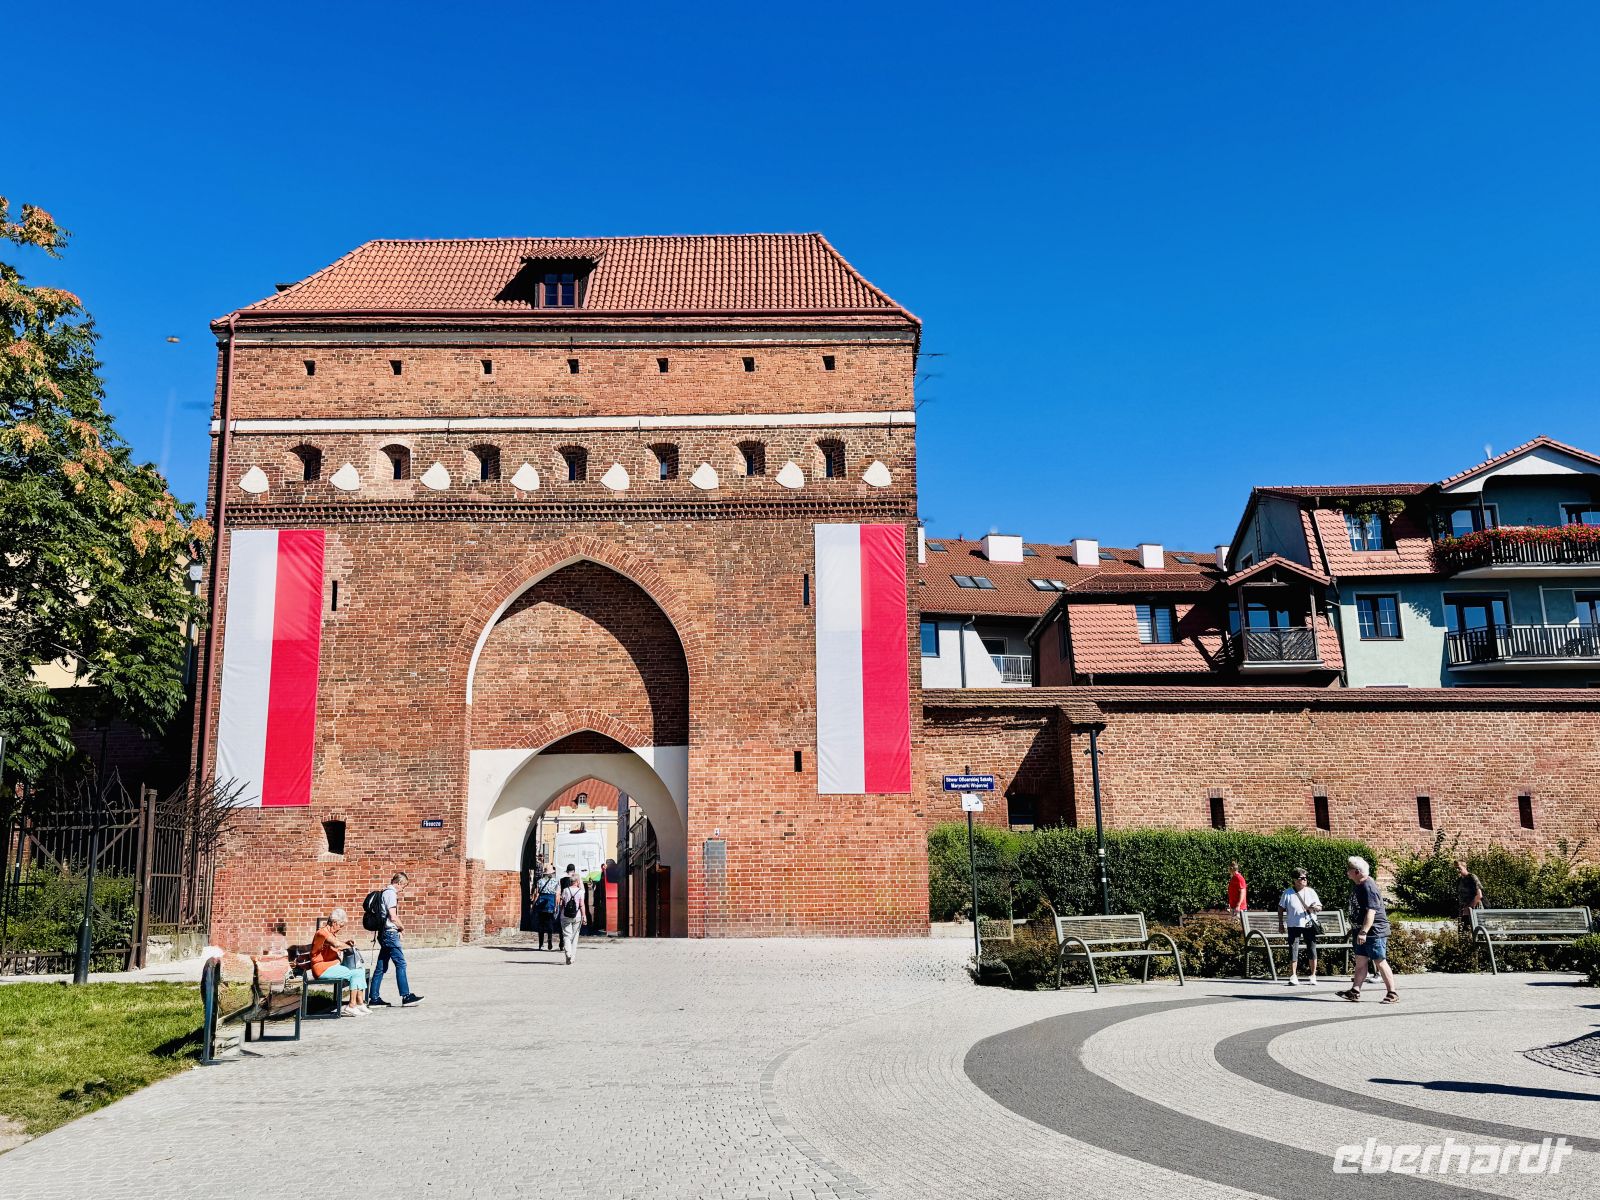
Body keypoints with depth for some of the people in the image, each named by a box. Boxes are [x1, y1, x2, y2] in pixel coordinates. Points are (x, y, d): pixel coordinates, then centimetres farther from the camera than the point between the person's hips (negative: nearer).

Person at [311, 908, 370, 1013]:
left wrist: (345, 942, 11)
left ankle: (360, 1003, -4)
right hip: (323, 968, -10)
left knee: (361, 969, 3)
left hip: (333, 965, 10)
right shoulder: (322, 933, -15)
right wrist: (349, 946, -14)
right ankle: (352, 1005, -14)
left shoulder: (331, 934, 17)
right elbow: (337, 944, -32)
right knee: (356, 973, -17)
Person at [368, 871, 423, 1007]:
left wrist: (397, 898, 17)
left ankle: (374, 998, 11)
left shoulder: (385, 892, 17)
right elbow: (393, 917, -18)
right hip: (390, 933, -10)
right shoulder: (391, 893, -13)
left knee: (381, 967, 10)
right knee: (401, 964, -7)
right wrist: (402, 927, -4)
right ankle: (406, 996, -6)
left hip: (384, 933, 10)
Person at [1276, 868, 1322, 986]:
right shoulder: (1288, 893, 0)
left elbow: (1320, 907, 5)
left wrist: (1315, 908, -17)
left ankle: (1313, 976, 16)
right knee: (1293, 950, -3)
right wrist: (1281, 922, 2)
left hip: (1309, 925, 1)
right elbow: (1281, 908, 8)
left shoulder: (1310, 891, 4)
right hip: (1294, 925, -1)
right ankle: (1293, 976, 3)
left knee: (1312, 950, 3)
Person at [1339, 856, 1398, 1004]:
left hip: (1375, 931, -10)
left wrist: (1363, 932, -31)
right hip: (1361, 931, 10)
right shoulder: (1356, 885, 11)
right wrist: (1355, 930, 26)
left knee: (1380, 962, -5)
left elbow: (1371, 912, -27)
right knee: (1361, 960, 8)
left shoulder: (1368, 887, -20)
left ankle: (1393, 994, 2)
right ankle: (1355, 991, 8)